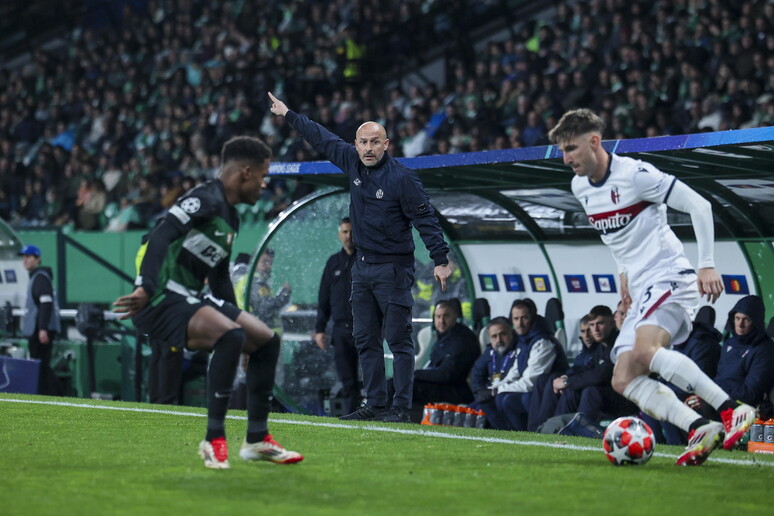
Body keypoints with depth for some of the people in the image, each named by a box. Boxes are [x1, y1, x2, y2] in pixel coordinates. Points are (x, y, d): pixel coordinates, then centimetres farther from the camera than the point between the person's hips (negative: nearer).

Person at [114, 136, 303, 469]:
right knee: (231, 336, -31)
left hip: (190, 298, 11)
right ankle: (214, 439, -24)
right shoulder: (205, 200, -14)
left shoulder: (230, 217, 18)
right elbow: (160, 237, -27)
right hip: (162, 300, -11)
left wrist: (237, 316, 27)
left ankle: (257, 440, 16)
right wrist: (146, 288, -39)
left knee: (267, 341, 10)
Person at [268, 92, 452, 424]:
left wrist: (440, 260, -18)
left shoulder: (402, 178, -14)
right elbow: (323, 140, 19)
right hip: (362, 267, 8)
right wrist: (289, 115, 27)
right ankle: (375, 405, 13)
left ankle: (401, 408, -8)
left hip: (393, 269, -8)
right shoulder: (353, 162, 6)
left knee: (398, 339, -7)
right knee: (365, 340, 8)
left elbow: (425, 218, -13)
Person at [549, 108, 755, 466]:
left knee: (644, 351, -34)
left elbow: (699, 205, -12)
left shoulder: (635, 174, -13)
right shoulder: (580, 187, 12)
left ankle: (732, 410, -33)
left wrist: (707, 265, -17)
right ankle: (699, 429, -20)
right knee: (623, 381, -8)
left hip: (668, 276, -9)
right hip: (640, 289, 9)